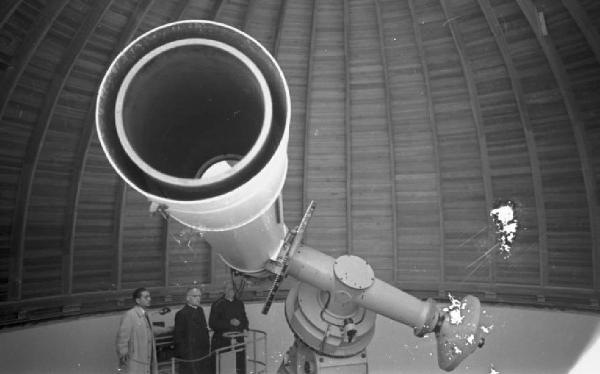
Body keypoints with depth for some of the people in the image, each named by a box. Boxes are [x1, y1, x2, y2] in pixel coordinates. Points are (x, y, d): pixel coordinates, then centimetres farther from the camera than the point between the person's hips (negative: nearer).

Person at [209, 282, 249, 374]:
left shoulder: (239, 303, 13)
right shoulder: (217, 305, -3)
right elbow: (212, 323, -10)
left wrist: (244, 327, 2)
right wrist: (229, 323, -16)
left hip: (238, 340, 4)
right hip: (222, 341, -4)